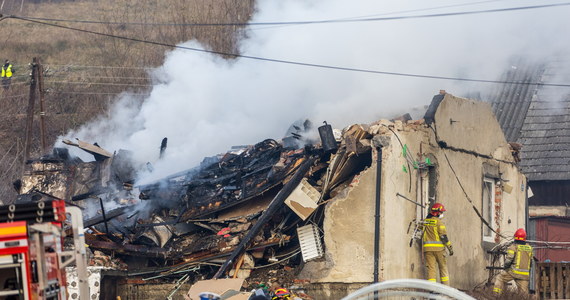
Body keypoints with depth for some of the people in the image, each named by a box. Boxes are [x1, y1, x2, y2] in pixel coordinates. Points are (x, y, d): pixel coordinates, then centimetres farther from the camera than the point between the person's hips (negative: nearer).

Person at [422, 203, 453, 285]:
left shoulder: (426, 221, 11)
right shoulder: (439, 221, -6)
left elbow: (422, 235, 17)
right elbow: (443, 236, -11)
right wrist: (450, 247, -8)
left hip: (427, 248, 4)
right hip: (438, 248, -4)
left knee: (431, 268, 2)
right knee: (443, 267, 8)